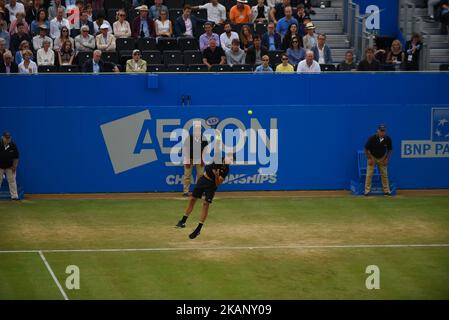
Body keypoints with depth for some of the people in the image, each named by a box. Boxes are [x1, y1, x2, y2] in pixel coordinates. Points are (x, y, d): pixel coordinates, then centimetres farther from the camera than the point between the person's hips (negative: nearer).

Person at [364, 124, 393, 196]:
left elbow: (390, 150, 0)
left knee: (384, 174, 2)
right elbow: (366, 149, -12)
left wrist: (387, 159, -7)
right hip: (372, 157, -2)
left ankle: (386, 191, 8)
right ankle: (367, 191, -3)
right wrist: (369, 159, -15)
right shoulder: (372, 138, -24)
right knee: (369, 174, -7)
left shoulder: (388, 139, -17)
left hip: (382, 158, 2)